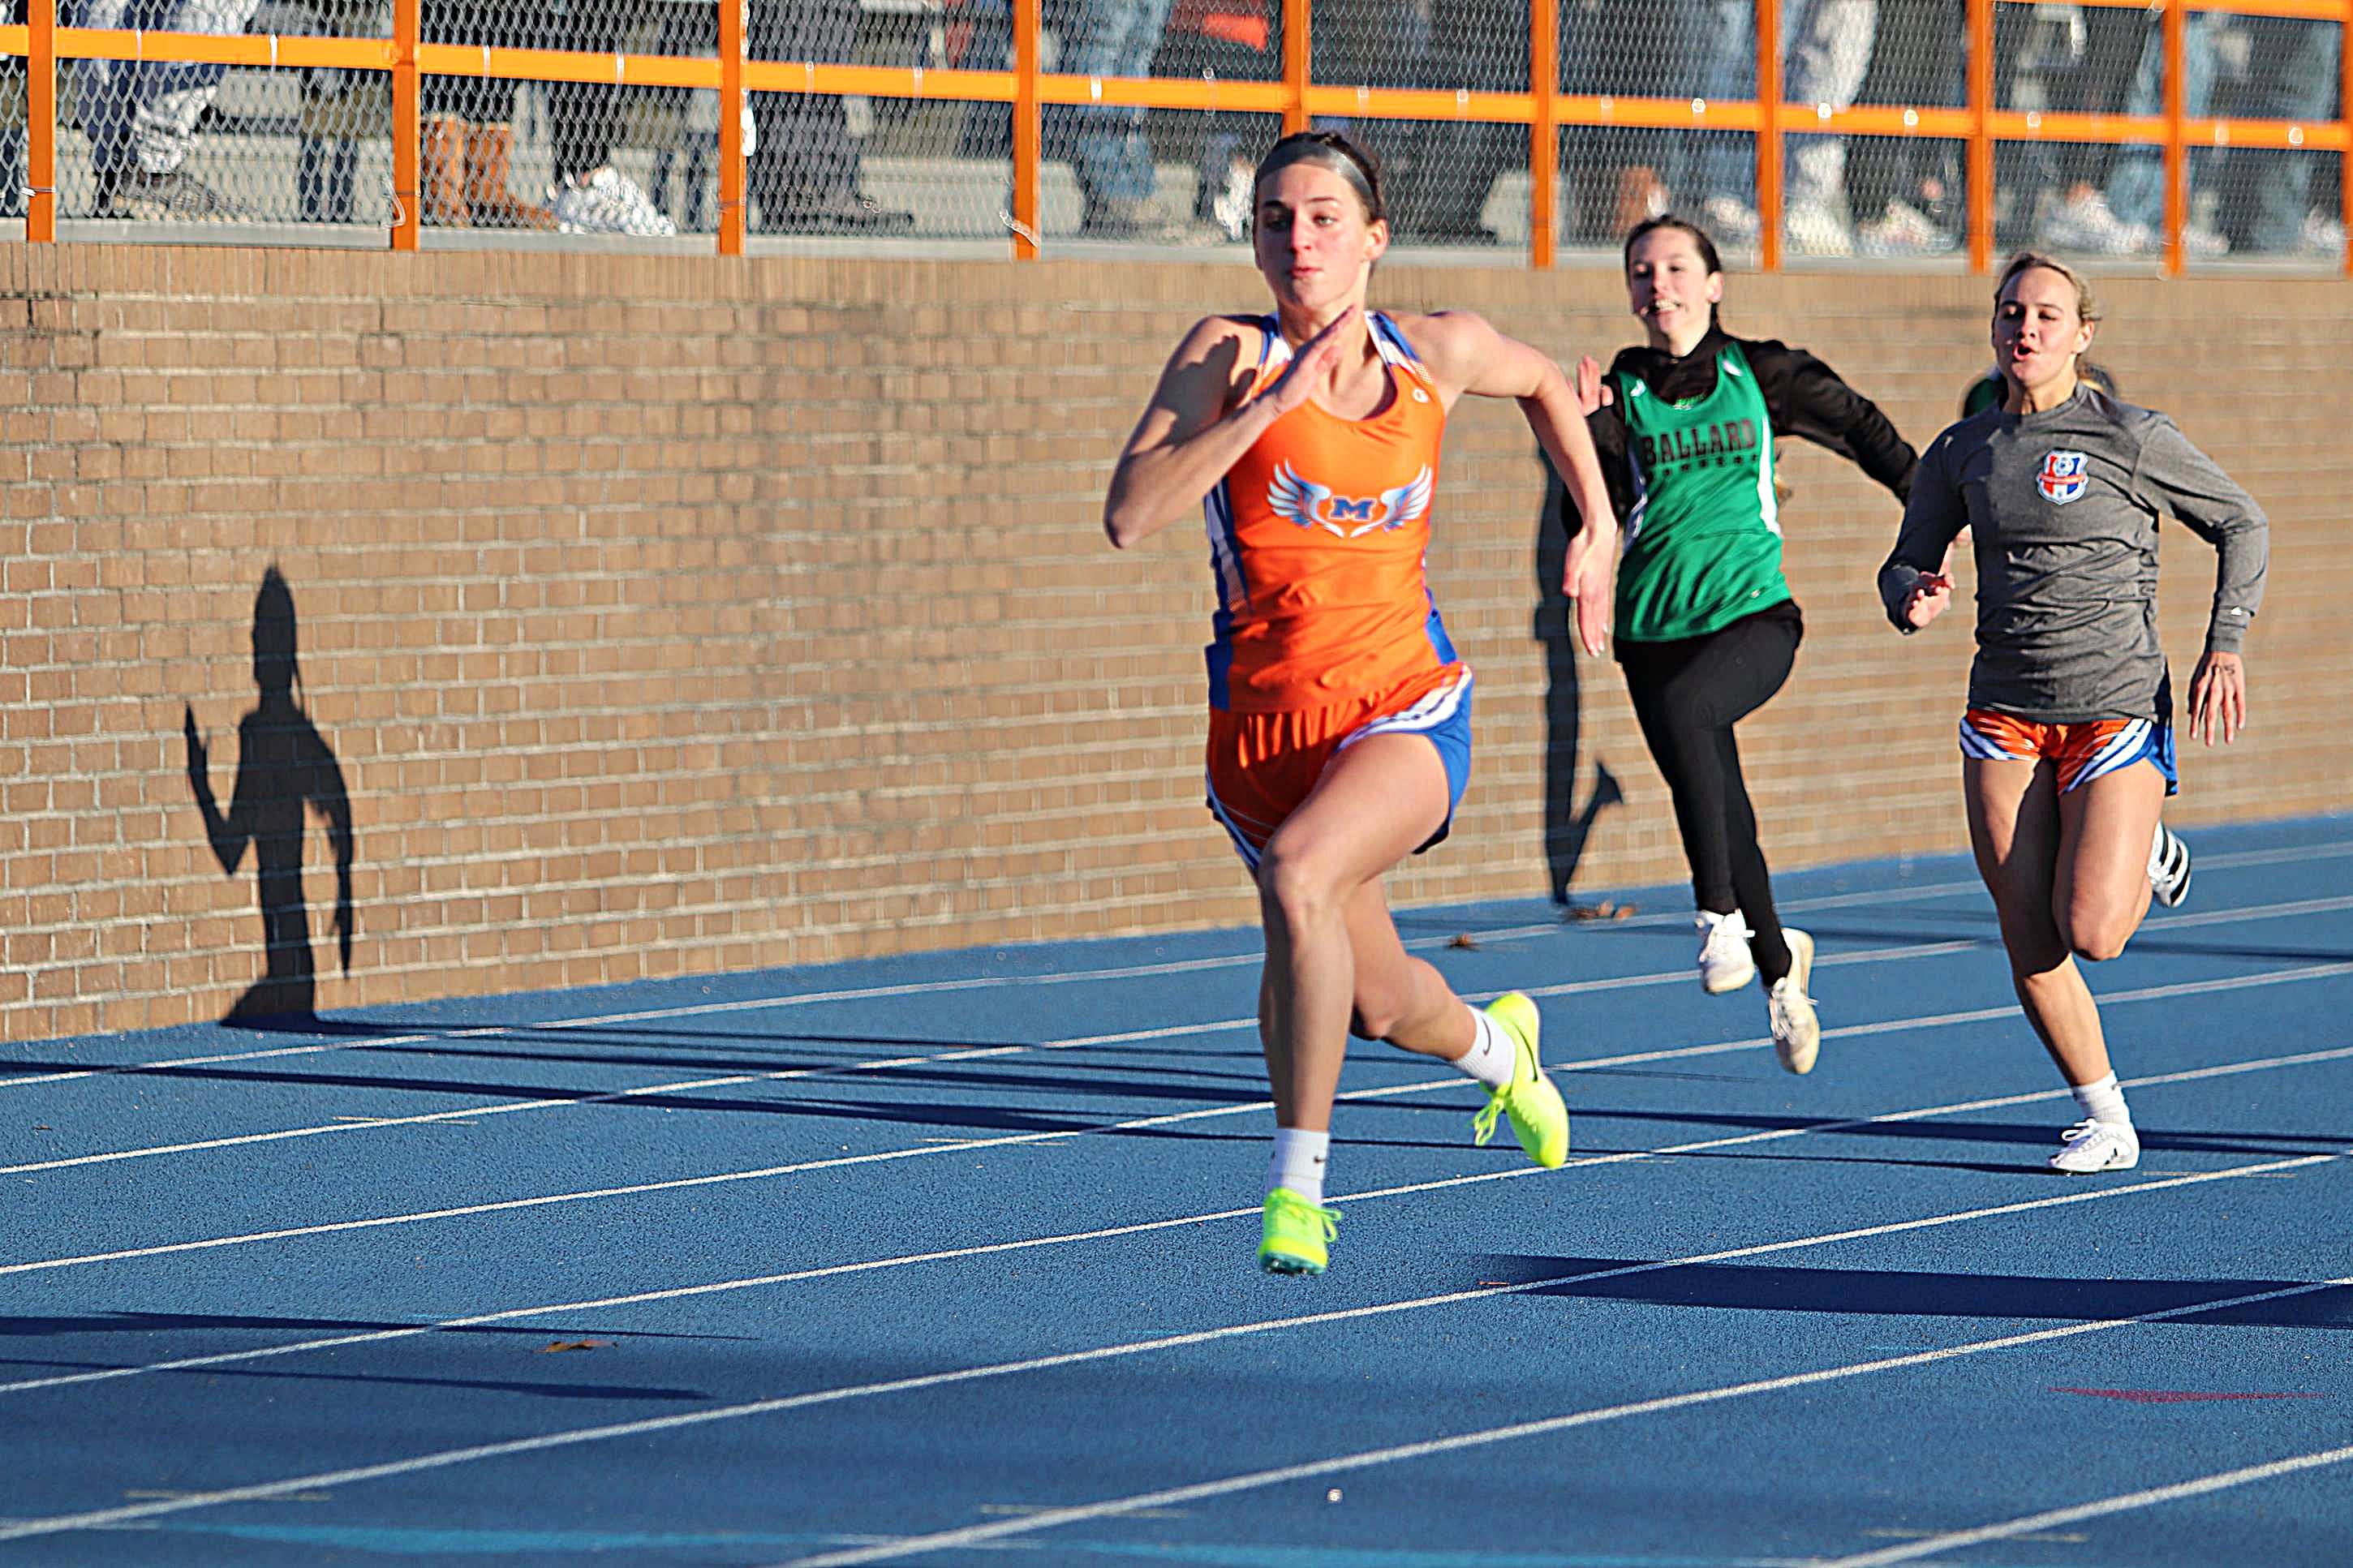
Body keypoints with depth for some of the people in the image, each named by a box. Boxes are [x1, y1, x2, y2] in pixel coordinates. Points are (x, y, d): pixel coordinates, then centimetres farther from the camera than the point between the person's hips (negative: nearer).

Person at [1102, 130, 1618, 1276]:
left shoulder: (1438, 354, 0)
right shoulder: (1229, 355, -7)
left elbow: (1544, 382, 24)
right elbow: (1130, 515, -19)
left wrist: (1598, 527, 20)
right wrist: (1268, 403, -23)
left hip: (1405, 707, -1)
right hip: (1261, 715, 2)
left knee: (1297, 875, -32)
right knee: (1377, 1005, 15)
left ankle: (1296, 1183, -26)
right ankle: (1496, 1046, 52)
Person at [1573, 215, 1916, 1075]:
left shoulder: (1762, 374, 6)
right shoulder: (1620, 391, 6)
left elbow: (1863, 431, 16)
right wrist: (1589, 430, -23)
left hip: (1754, 615, -2)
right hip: (1655, 625, 2)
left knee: (1681, 705, -34)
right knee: (1721, 817, 3)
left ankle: (1721, 912, -29)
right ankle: (1779, 964, 30)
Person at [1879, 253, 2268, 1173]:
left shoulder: (2130, 439, -6)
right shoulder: (1961, 454, 6)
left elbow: (2241, 525, 4)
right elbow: (1904, 568, 15)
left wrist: (2225, 646, -6)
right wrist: (1913, 599, -10)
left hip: (2117, 708, -4)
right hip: (2006, 715, 4)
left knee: (2090, 933, -14)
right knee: (2029, 946, -2)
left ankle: (2146, 856, 20)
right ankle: (2106, 1122, 13)